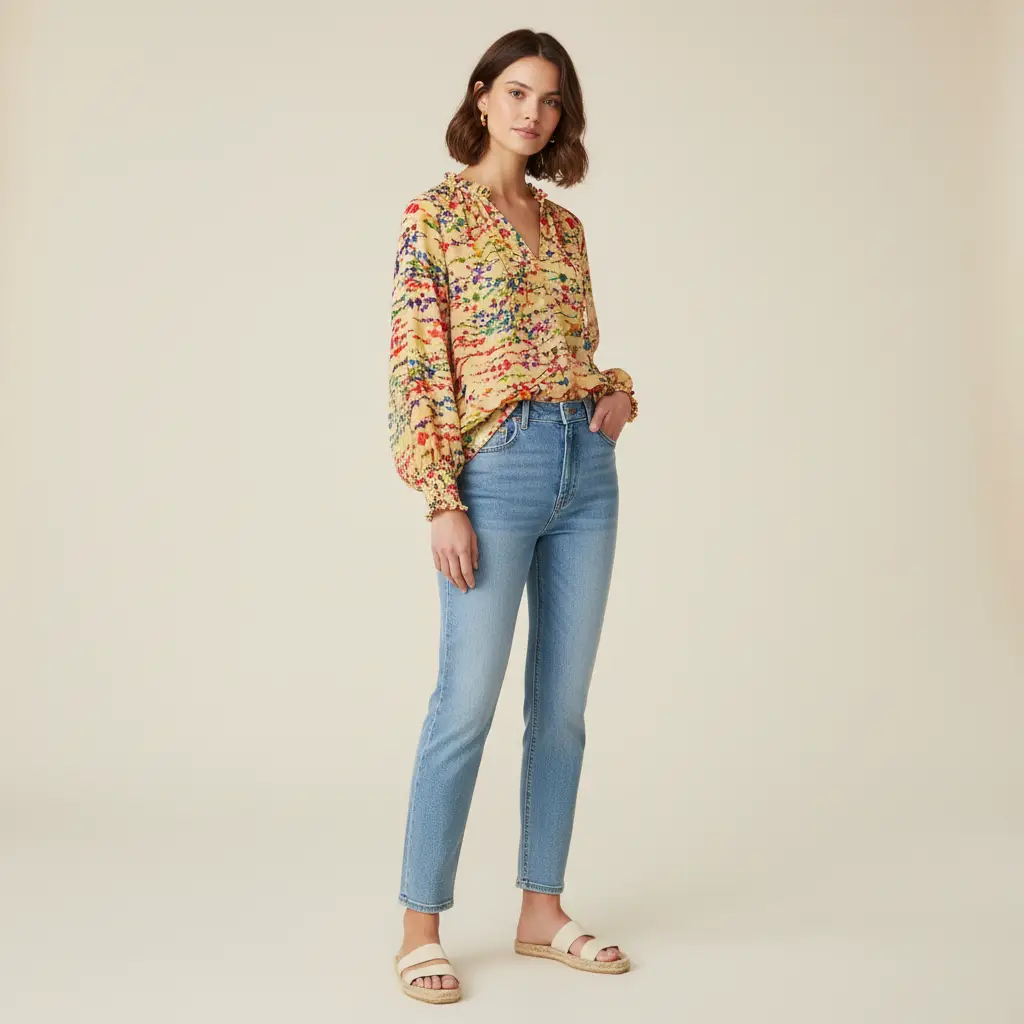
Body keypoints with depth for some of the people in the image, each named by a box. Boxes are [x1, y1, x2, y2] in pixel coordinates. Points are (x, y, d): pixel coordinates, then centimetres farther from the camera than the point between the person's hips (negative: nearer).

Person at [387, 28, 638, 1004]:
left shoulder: (564, 225, 16)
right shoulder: (434, 214, -1)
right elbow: (415, 366, -7)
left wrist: (618, 391, 0)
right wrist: (441, 500, -14)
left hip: (588, 467, 6)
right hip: (496, 469, -6)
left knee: (562, 705, 9)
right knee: (467, 703, -6)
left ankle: (541, 910, 21)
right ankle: (420, 927, 8)